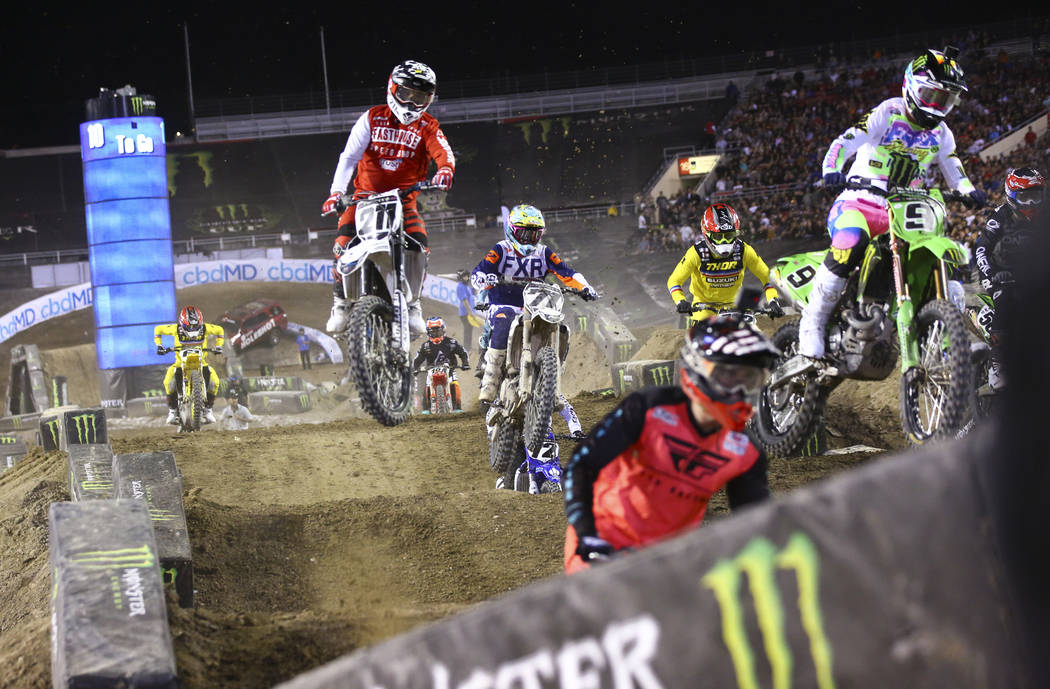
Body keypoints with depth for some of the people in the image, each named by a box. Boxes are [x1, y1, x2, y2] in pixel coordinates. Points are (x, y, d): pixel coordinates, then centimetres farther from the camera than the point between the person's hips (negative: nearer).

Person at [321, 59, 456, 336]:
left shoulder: (427, 126, 4)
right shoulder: (372, 118, 4)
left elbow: (443, 152, -14)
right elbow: (349, 156, -2)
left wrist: (445, 169, -40)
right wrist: (336, 191, -15)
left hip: (405, 197, 0)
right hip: (367, 193, 0)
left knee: (418, 246, -22)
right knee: (344, 243, -21)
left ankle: (412, 305, -3)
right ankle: (341, 303, -4)